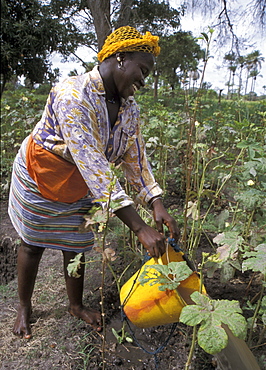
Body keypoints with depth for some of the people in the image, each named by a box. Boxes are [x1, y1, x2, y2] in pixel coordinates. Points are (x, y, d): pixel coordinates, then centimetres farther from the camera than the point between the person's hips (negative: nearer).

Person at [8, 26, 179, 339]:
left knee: (75, 245, 15)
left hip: (78, 188, 6)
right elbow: (92, 166, -42)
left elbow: (135, 158, -9)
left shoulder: (129, 108, -10)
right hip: (38, 179, -5)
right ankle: (24, 307, 39)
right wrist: (139, 228, -43)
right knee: (32, 244, 12)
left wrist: (157, 205, -24)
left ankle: (76, 305, 39)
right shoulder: (73, 95, -35)